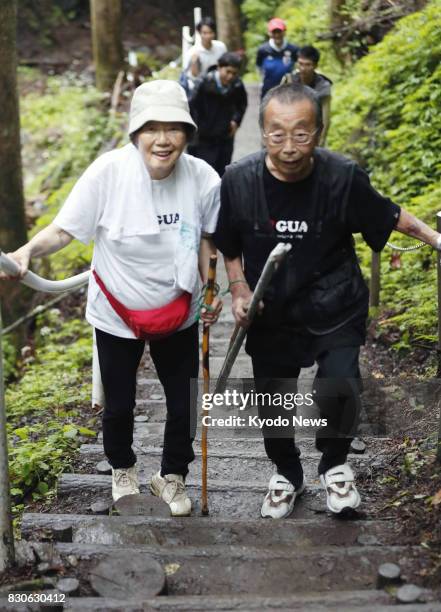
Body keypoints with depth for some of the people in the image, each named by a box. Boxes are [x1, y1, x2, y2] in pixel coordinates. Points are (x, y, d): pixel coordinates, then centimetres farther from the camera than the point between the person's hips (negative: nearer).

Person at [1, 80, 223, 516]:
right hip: (116, 315, -1)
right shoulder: (108, 172, -26)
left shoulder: (203, 178, -18)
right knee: (119, 404, 16)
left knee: (183, 404, 11)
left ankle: (172, 477, 39)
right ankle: (122, 469, 48)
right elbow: (63, 230, -20)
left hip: (178, 314, 2)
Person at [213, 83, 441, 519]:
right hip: (271, 313, 2)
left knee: (338, 390, -19)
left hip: (335, 308, -2)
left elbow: (387, 215, 0)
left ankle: (334, 464, 14)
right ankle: (287, 473, 42)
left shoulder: (343, 177, -19)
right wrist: (239, 290, -10)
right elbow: (229, 246, 1)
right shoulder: (239, 181, -16)